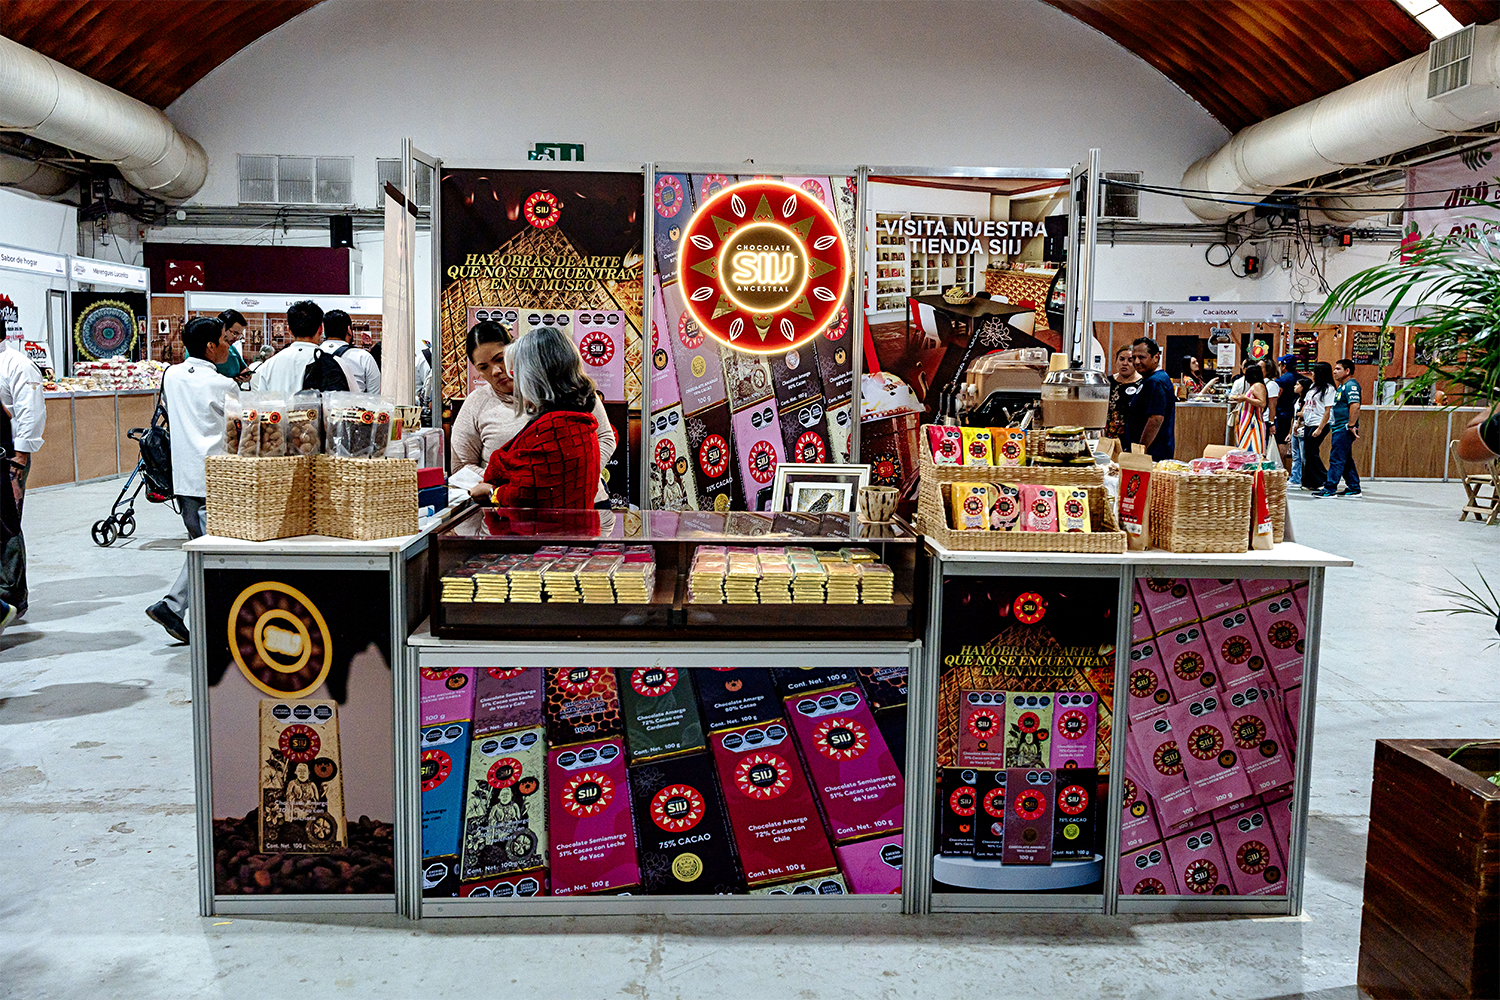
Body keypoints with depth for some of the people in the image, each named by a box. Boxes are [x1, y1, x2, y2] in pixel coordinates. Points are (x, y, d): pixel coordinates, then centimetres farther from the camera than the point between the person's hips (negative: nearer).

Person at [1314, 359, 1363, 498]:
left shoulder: (1351, 385, -14)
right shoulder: (1342, 386, 20)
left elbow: (1355, 406, -25)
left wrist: (1351, 425, -25)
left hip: (1344, 429, -11)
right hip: (1339, 428, 11)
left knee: (1336, 459, -9)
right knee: (1346, 460, 13)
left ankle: (1330, 489, -8)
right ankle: (1354, 489, 18)